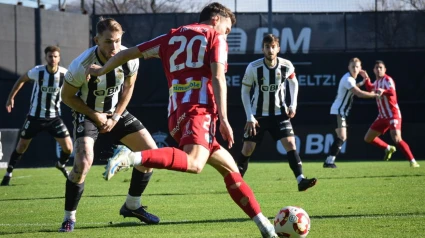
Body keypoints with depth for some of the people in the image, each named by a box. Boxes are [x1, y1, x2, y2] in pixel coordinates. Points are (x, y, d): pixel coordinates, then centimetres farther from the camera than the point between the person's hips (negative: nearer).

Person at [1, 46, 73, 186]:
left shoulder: (64, 74, -14)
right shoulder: (37, 72, -16)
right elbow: (22, 80, 4)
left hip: (54, 117, 1)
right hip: (35, 116, -1)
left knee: (68, 147, -4)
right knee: (22, 146, 5)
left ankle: (62, 165, 29)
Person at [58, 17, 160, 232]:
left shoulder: (129, 59, -19)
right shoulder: (82, 66, -31)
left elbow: (128, 87, 2)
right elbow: (67, 96, -14)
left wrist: (116, 117, -6)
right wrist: (94, 116, -18)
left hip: (115, 112, 5)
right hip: (87, 113, -5)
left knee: (150, 151, -3)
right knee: (83, 162, -26)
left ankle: (132, 206, 16)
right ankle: (69, 218, -7)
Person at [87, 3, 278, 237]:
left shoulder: (173, 37, 26)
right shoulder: (215, 37, 10)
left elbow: (130, 52, 29)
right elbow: (218, 78, -4)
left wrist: (101, 70, 45)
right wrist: (224, 120, -9)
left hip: (177, 114, 8)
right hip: (199, 110, -8)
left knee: (229, 168, 12)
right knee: (193, 163, -32)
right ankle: (131, 158, -49)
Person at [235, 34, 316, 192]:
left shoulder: (287, 66, -11)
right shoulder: (253, 67, -17)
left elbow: (293, 82, 11)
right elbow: (244, 91, -7)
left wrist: (293, 105, 1)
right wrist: (250, 117, -12)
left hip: (279, 113, 1)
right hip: (258, 114, -1)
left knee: (290, 143, -15)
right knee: (247, 148, 0)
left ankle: (301, 180, -18)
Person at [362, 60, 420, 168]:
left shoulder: (387, 80, -14)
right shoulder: (377, 81, 10)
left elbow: (392, 92, -34)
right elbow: (371, 89, 30)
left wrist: (383, 91, -55)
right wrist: (366, 79, 15)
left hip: (393, 115, -8)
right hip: (382, 116, 8)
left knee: (397, 139, -26)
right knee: (368, 138, 11)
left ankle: (413, 161, -22)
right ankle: (388, 148, 31)